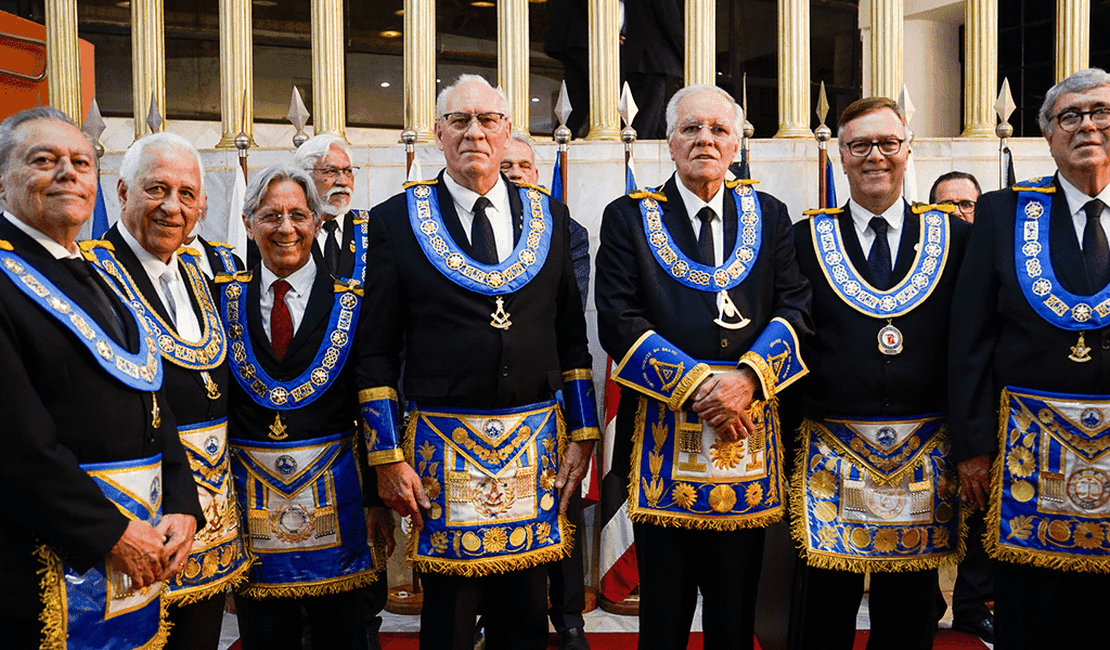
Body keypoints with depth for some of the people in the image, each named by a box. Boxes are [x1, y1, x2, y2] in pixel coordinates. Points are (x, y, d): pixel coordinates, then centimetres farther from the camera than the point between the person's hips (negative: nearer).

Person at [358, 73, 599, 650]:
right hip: (442, 450, -2)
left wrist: (582, 434, 7)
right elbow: (377, 350, -1)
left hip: (537, 450, 3)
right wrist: (388, 458, -5)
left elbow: (572, 338, 11)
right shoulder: (395, 220, 0)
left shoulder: (549, 217, 8)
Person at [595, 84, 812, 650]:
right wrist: (696, 384, -13)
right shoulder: (628, 217, 3)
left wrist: (748, 377, -13)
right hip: (662, 429, -2)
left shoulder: (769, 216, 11)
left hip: (747, 431, 2)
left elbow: (796, 308, 4)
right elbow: (617, 320, -6)